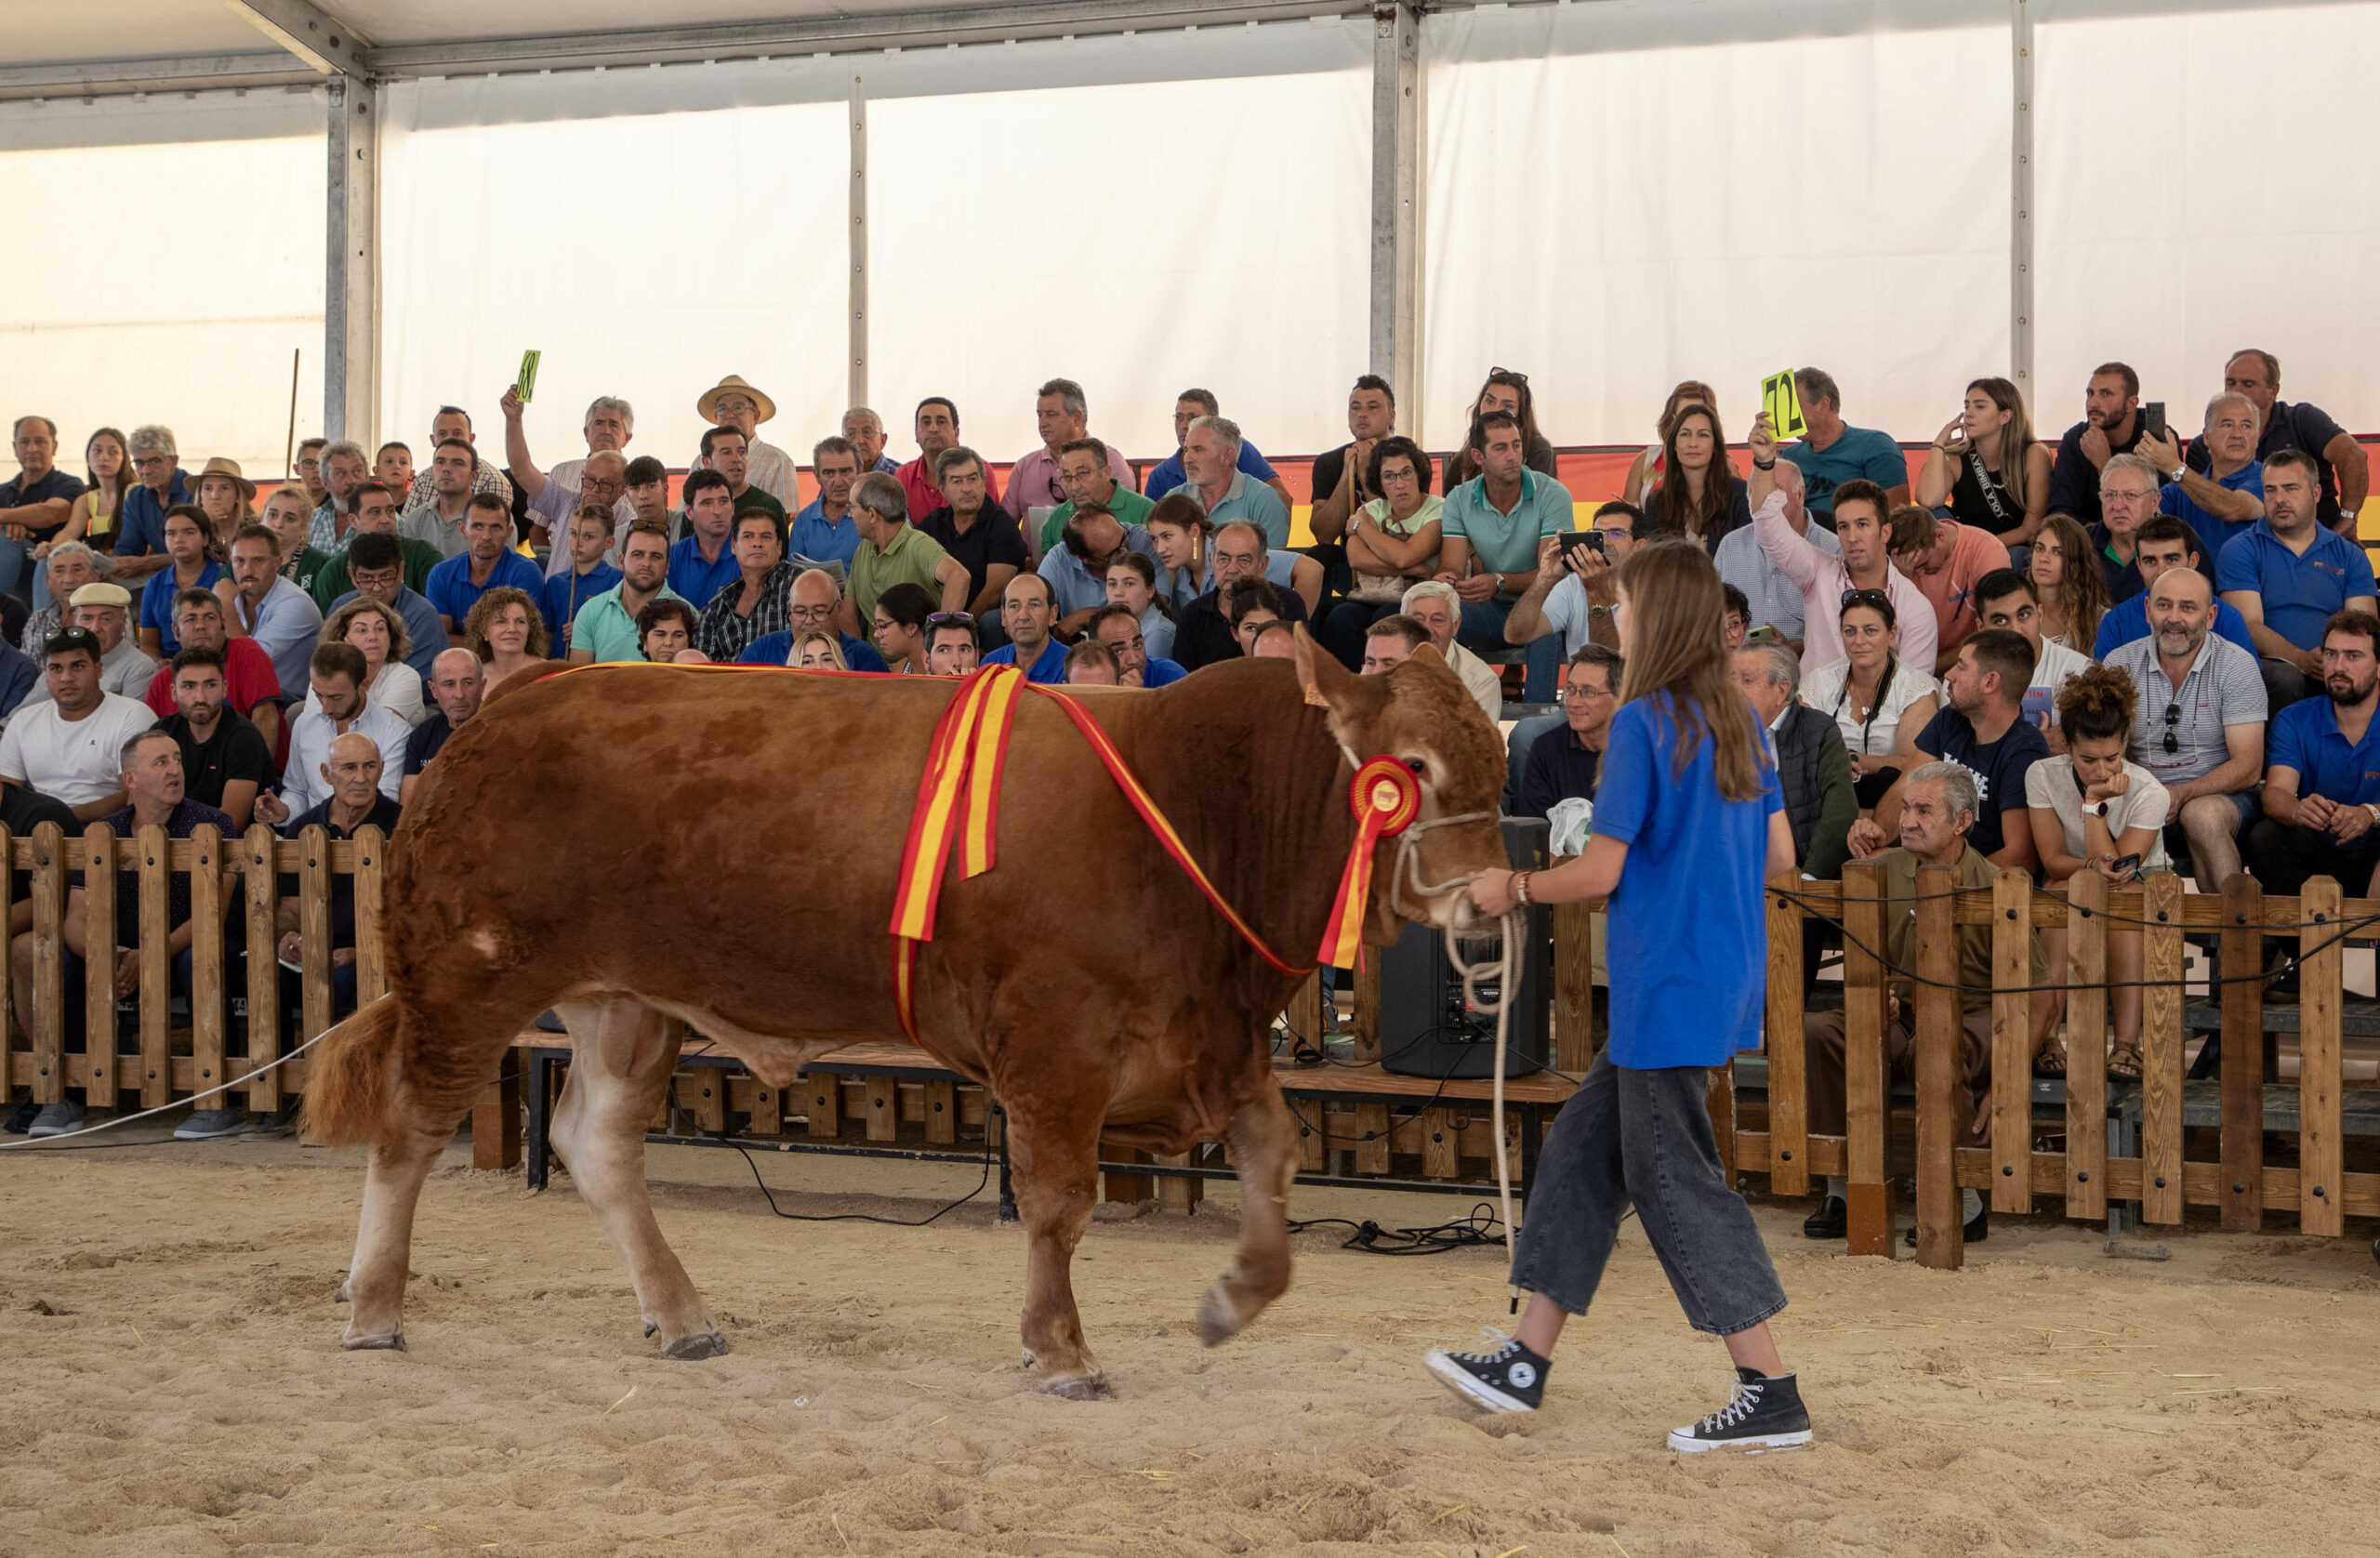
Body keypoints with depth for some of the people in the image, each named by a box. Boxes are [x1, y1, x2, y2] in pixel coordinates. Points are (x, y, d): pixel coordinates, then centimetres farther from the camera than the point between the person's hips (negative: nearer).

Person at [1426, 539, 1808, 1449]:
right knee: (1583, 1150, 15)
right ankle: (1525, 1364, 21)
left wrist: (1512, 888, -1)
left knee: (1677, 1184, -1)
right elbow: (1779, 856, 14)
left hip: (1668, 990, -9)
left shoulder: (1644, 723, -15)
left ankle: (1771, 1396, 1)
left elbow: (1601, 872, -16)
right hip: (1724, 979, 9)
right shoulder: (1739, 721, 9)